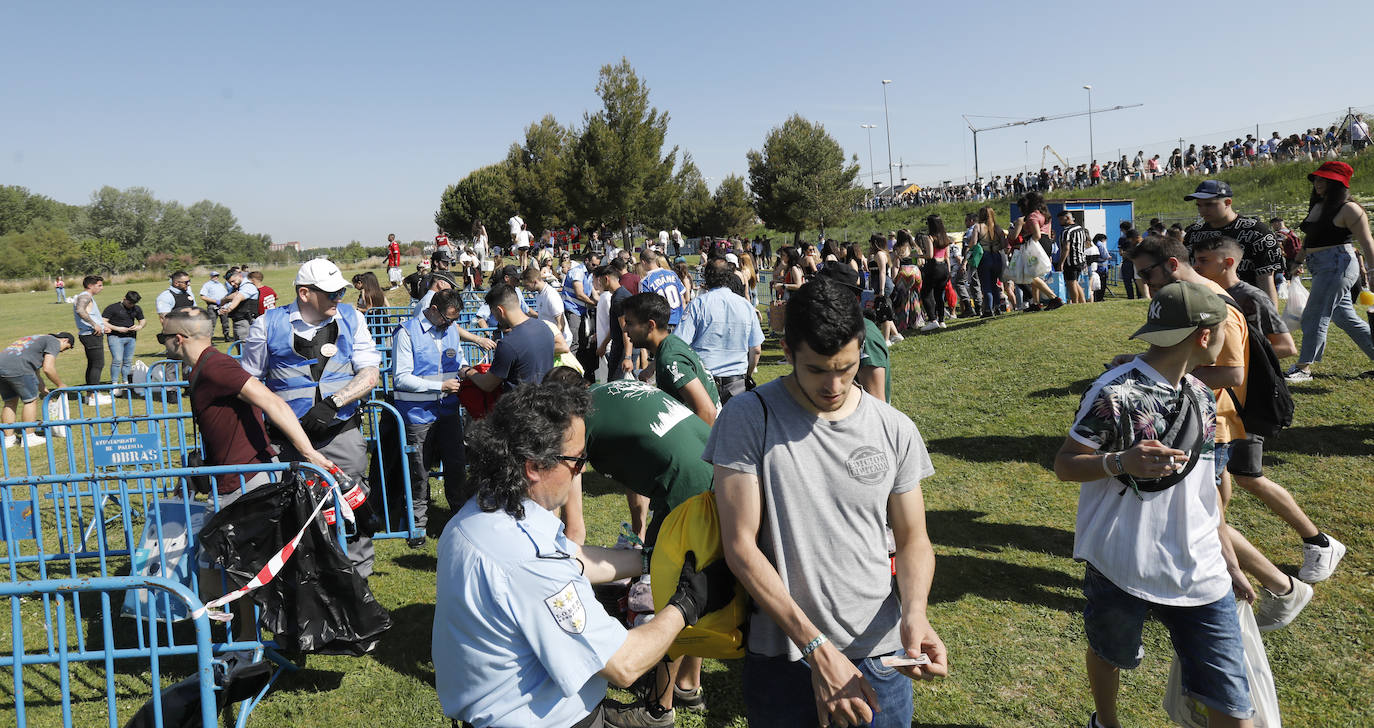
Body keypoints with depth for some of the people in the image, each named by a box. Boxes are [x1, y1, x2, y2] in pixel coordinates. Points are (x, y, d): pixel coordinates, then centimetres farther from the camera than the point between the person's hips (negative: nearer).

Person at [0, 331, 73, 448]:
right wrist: (60, 385, 8)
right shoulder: (54, 342, 6)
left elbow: (35, 373, 37)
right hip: (17, 368, -9)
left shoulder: (39, 339, 34)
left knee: (10, 402, 19)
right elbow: (48, 369, -7)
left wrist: (45, 392, 39)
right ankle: (28, 438, 10)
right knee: (30, 400, 5)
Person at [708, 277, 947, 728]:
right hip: (782, 658, -2)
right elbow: (740, 545, -14)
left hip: (880, 656, 2)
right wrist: (817, 649, -18)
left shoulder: (896, 431, -1)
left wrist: (915, 612, -15)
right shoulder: (748, 420, -11)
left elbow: (913, 541, 6)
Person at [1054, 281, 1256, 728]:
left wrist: (1230, 561, 18)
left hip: (1199, 574, 5)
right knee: (1109, 653, 20)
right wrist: (1121, 461, -28)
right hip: (1121, 568, -5)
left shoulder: (1200, 394, 8)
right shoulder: (1115, 392, -15)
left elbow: (1204, 485, 16)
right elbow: (1064, 465, -9)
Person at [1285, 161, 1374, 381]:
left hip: (1337, 266, -9)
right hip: (1320, 268, 9)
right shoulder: (1316, 206, 15)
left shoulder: (1348, 209, -10)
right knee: (1345, 318, 13)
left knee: (1314, 317, -7)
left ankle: (1304, 368, -1)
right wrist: (1297, 261, 21)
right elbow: (1308, 239, 25)